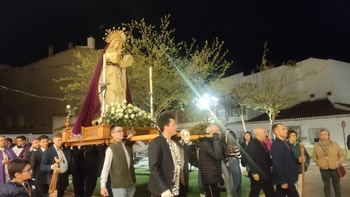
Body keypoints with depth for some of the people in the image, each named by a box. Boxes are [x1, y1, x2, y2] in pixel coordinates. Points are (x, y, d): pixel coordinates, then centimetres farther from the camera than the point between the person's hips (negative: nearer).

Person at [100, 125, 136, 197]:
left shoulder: (127, 147, 11)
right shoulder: (111, 148, -8)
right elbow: (105, 168, -13)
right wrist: (103, 186, -18)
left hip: (130, 184, 6)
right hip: (119, 185, -6)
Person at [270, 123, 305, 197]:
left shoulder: (284, 143, 13)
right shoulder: (275, 145, -17)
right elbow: (277, 164, -22)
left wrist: (298, 160, 2)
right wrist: (282, 181, -23)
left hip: (287, 178, 9)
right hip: (285, 180, -9)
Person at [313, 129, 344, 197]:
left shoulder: (335, 144, -3)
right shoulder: (316, 146, -2)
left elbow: (342, 155, 5)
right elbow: (314, 157, 11)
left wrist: (339, 163, -6)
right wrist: (319, 164, 0)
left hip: (335, 169, 0)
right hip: (324, 169, 0)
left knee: (336, 185, 12)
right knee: (326, 185, 9)